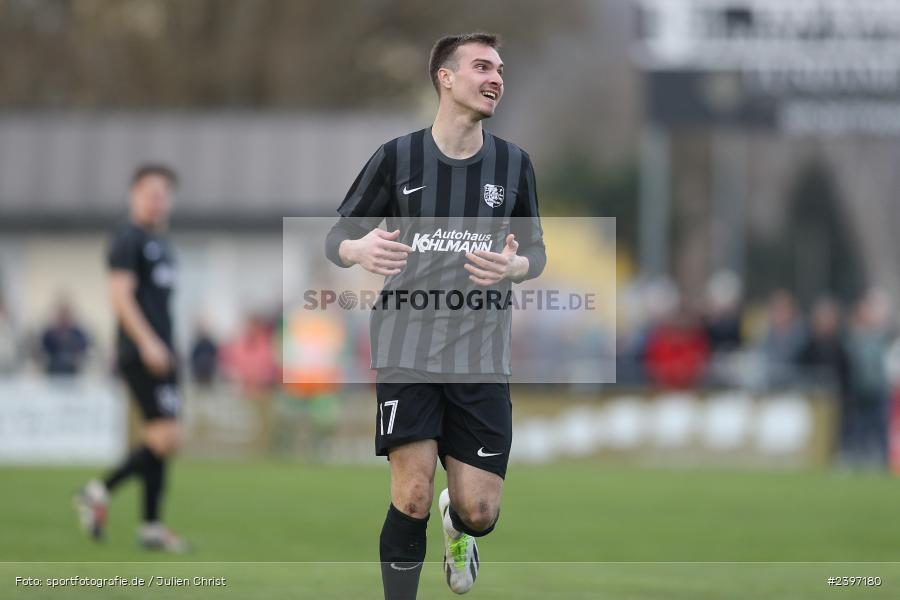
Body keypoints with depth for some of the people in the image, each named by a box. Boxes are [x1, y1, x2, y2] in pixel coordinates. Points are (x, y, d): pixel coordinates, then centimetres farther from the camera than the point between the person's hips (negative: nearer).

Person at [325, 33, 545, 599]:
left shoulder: (514, 163, 5)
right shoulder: (397, 157, -1)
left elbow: (536, 250, 14)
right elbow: (337, 237, 6)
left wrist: (513, 266, -12)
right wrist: (360, 249, -19)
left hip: (482, 356, 2)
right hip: (407, 347, -2)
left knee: (479, 511, -1)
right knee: (412, 498, -11)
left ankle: (457, 524, 37)